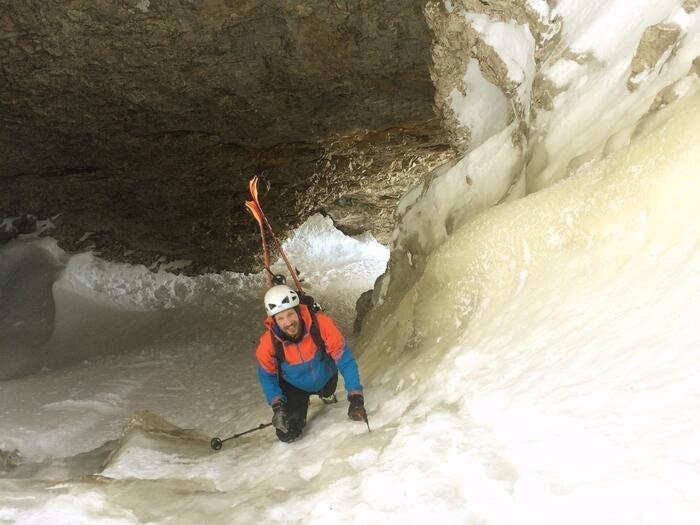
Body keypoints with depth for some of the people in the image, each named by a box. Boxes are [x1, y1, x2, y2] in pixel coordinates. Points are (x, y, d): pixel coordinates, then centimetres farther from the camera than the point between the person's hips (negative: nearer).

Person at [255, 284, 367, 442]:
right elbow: (266, 375, -12)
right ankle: (300, 404, 23)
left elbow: (345, 361, -30)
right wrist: (277, 406, -23)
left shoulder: (321, 324, -37)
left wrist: (356, 398, -37)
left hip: (325, 379, 0)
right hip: (294, 386, 0)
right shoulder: (269, 342, -32)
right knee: (287, 435, -8)